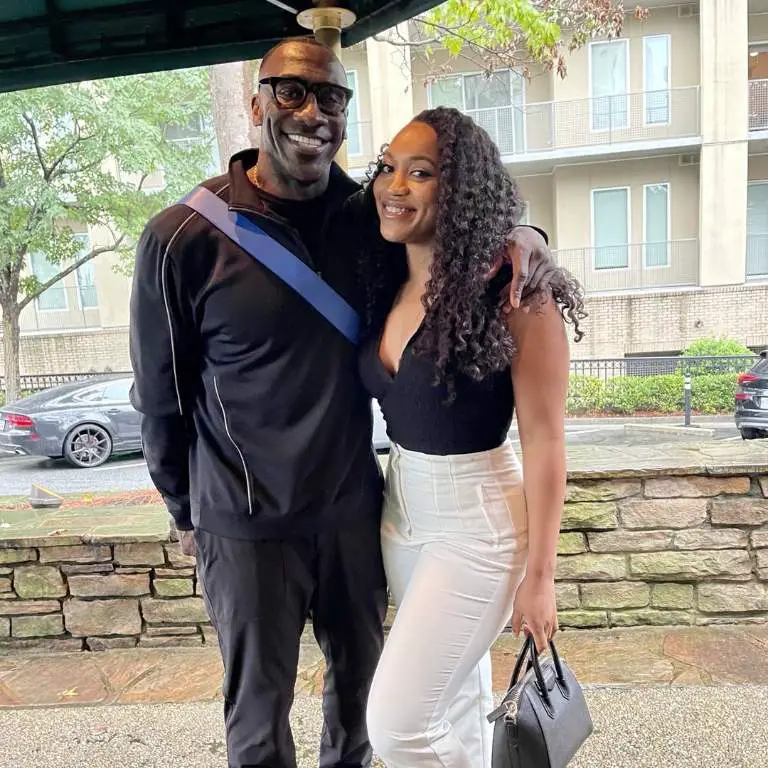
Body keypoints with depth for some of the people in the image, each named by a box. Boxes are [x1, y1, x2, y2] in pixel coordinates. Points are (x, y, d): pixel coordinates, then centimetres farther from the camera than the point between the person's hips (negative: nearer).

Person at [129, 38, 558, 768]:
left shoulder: (366, 215, -4)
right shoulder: (183, 238, -15)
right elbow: (160, 396, -5)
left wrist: (516, 231, -16)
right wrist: (186, 513, 6)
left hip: (354, 509, 4)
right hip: (246, 527, -3)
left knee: (358, 678, 25)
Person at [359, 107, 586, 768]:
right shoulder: (385, 287, 3)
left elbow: (543, 438, -15)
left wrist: (538, 574, -11)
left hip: (477, 523, -6)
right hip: (399, 512, 6)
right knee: (455, 699, 22)